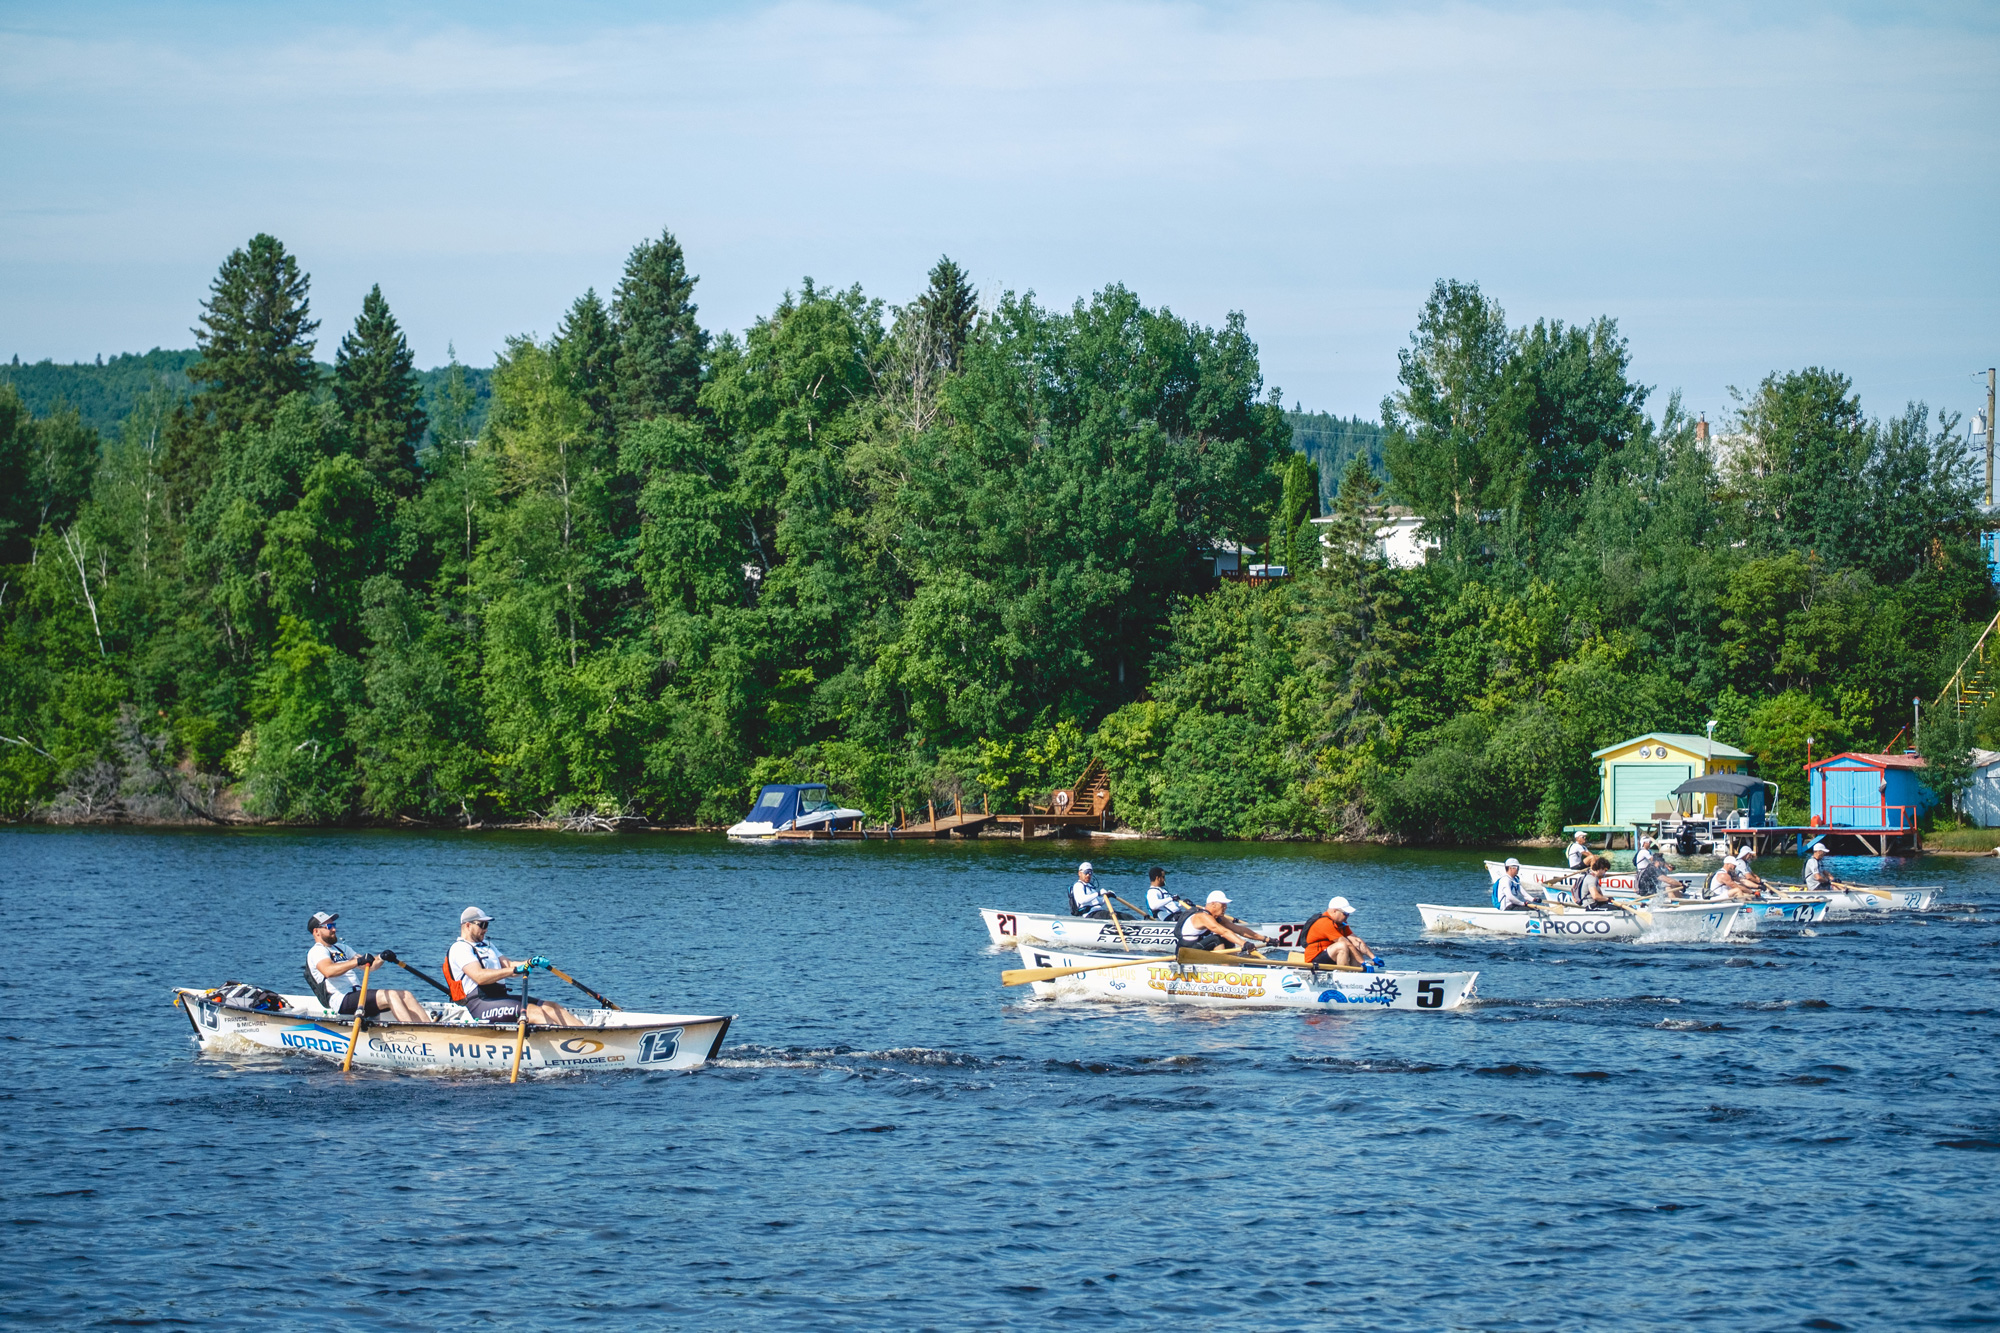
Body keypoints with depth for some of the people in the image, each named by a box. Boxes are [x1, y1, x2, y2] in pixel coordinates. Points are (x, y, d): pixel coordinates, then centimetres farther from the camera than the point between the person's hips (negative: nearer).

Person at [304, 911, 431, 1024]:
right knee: (391, 996, -25)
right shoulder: (316, 952, -1)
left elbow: (368, 965, 21)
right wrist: (357, 961, -34)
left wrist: (381, 957, -1)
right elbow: (328, 971, -24)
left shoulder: (340, 948, 28)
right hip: (341, 1000, -9)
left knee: (405, 995, -6)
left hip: (358, 994, 9)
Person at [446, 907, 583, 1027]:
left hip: (500, 997, 9)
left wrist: (531, 962, -2)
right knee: (534, 1011, -27)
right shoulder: (460, 948, -4)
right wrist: (514, 970, -26)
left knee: (552, 1008, -6)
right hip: (479, 1004, -9)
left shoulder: (485, 946, 28)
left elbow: (507, 964, 18)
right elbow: (479, 976, -20)